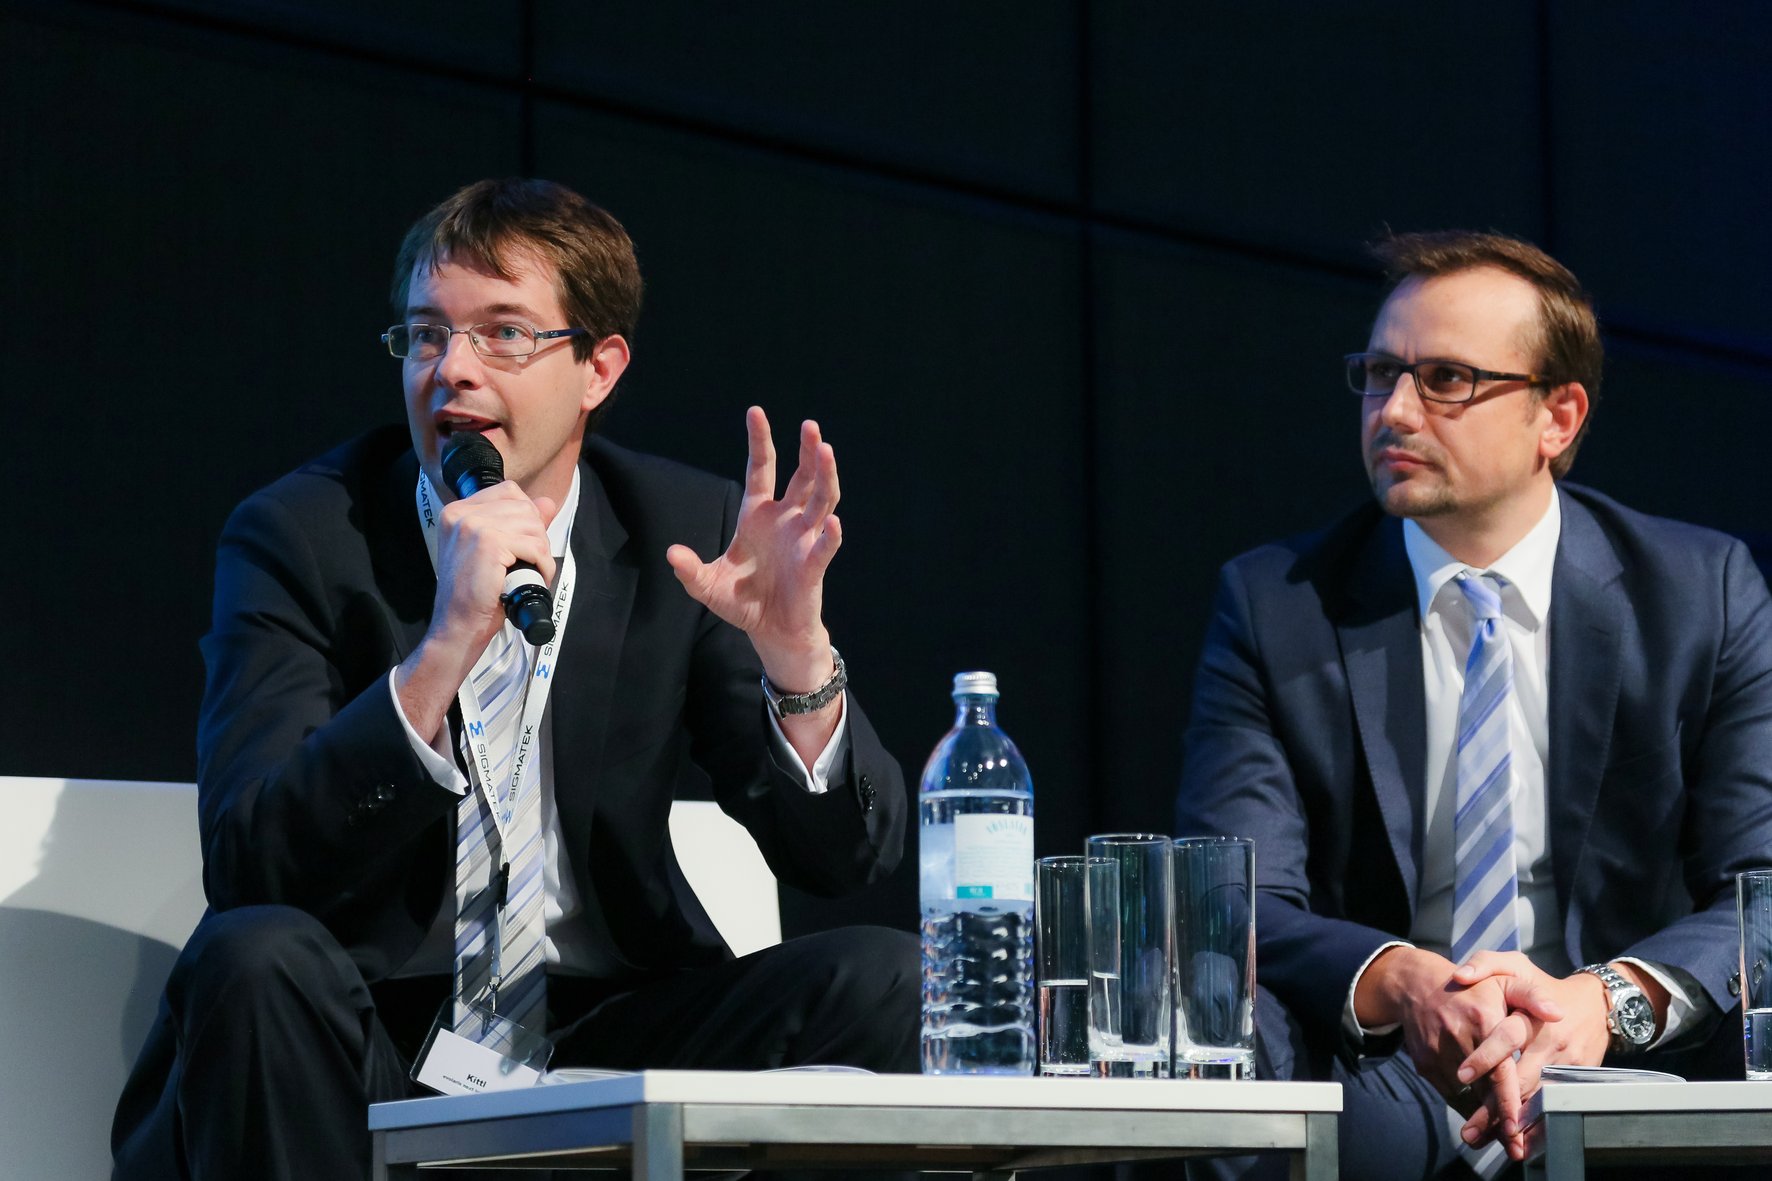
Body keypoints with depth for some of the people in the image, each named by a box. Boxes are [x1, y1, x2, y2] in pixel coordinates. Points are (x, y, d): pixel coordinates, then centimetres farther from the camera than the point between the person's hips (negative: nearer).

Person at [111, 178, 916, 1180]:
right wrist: (445, 647, -31)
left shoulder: (688, 533, 2)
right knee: (259, 957, -34)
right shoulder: (298, 535, -6)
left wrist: (795, 651, -22)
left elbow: (849, 855, -2)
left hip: (594, 1040, 3)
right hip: (366, 1055, -2)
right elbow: (248, 866, -20)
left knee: (881, 979, -18)